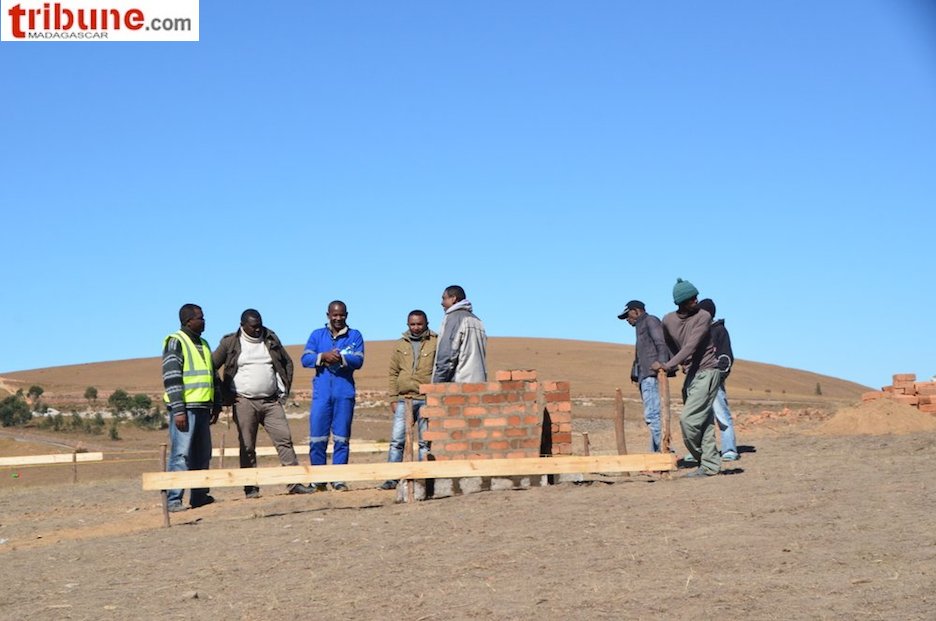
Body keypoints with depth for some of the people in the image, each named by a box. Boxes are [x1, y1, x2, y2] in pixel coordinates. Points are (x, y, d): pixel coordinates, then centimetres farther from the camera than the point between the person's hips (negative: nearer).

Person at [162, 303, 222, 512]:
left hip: (202, 408, 8)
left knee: (202, 455, 11)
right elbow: (171, 378, -13)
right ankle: (173, 500, -9)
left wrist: (216, 405, 21)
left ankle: (200, 495, 19)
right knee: (181, 454, -10)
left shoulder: (203, 344, 20)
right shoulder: (175, 342, -6)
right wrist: (178, 410, -19)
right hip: (185, 407, -8)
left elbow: (212, 375, 26)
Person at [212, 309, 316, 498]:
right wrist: (225, 395, -2)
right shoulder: (230, 343, 1)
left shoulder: (271, 339, 10)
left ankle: (295, 482, -5)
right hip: (244, 402, -3)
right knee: (247, 446, -1)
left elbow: (287, 363, 19)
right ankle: (251, 488, 4)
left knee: (284, 439, -5)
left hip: (272, 402, 3)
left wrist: (284, 391, 10)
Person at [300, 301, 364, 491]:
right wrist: (324, 356, -16)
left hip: (345, 392, -1)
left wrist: (340, 358, -22)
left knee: (341, 438, 1)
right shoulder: (317, 335, 14)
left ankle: (338, 479, 6)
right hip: (321, 392, 1)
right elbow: (305, 359, 2)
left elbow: (358, 360, -5)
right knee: (317, 439, -2)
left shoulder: (355, 336, 10)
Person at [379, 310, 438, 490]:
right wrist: (393, 398, 6)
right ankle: (392, 478, 1)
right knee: (397, 440, -2)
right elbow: (393, 373, 14)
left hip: (427, 400, -2)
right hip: (403, 400, 3)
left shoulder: (436, 343, 5)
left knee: (425, 441, 1)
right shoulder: (400, 345, 14)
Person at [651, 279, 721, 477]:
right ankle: (710, 464, 9)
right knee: (703, 421, 7)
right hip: (691, 373, 6)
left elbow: (691, 347, -24)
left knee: (688, 418, -14)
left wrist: (668, 366, -29)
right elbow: (669, 343, 23)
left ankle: (702, 459, 2)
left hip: (706, 373, -6)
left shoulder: (703, 317, -14)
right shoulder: (668, 320, 2)